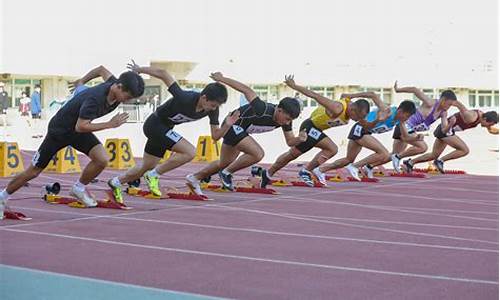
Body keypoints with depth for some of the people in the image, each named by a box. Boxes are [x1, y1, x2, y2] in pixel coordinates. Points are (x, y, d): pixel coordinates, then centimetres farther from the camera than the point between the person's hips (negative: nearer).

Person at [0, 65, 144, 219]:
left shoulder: (116, 85, -15)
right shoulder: (95, 98, -38)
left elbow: (102, 69, 7)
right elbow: (80, 127, -34)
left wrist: (82, 81, 21)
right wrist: (110, 124, -34)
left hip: (79, 130, 6)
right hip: (60, 129, -6)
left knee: (102, 159, -17)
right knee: (34, 171, 4)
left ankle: (79, 188, 8)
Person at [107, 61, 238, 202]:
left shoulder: (212, 109, -15)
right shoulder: (184, 98, -34)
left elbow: (215, 136, -8)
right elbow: (162, 73, -28)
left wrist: (227, 125, -28)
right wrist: (139, 69, -15)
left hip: (164, 128, 8)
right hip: (155, 124, -8)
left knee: (146, 167, 19)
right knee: (190, 152, -22)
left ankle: (117, 182, 40)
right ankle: (154, 175, -9)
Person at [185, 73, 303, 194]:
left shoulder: (285, 119, -13)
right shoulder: (263, 110, -36)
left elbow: (290, 141, -4)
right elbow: (246, 90, -29)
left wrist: (299, 139, -27)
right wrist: (222, 79, -21)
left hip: (241, 130, 9)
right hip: (232, 125, -9)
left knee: (224, 163, 20)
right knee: (258, 154, -23)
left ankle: (194, 178, 37)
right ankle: (227, 173, -5)